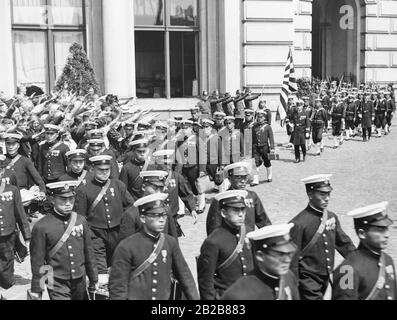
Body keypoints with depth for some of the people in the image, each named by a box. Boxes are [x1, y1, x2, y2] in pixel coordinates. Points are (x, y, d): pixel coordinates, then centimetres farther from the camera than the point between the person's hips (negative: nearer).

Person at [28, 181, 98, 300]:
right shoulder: (41, 227, -11)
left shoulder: (81, 221, 1)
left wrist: (94, 280, 13)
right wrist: (36, 290, -1)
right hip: (58, 285, -4)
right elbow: (37, 260, -6)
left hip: (80, 282, 4)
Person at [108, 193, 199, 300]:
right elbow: (117, 287, -9)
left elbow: (184, 275, 7)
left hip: (164, 297, 4)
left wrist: (194, 298, 2)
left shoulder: (170, 242, 0)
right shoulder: (126, 248, -12)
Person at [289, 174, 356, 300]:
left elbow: (344, 243, 12)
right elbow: (292, 259, -15)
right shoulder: (298, 224, -19)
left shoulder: (332, 217, 1)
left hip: (326, 278, 7)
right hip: (308, 281, -7)